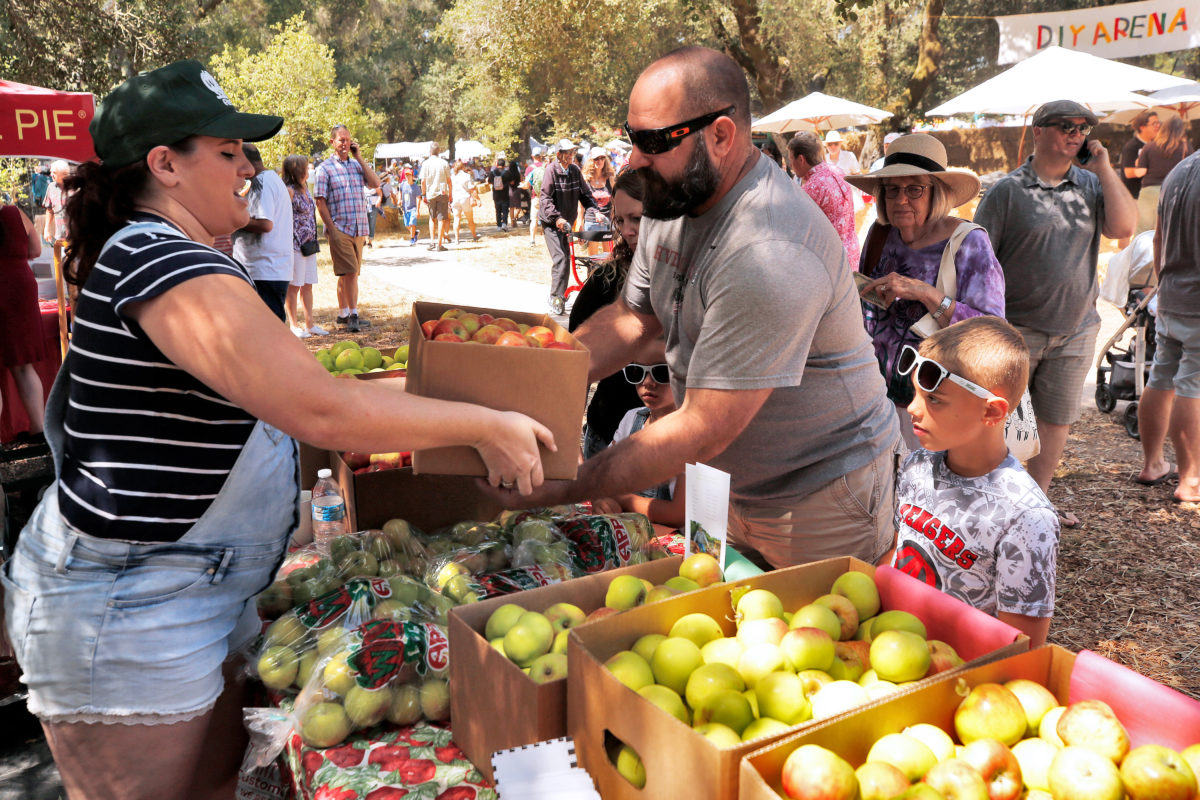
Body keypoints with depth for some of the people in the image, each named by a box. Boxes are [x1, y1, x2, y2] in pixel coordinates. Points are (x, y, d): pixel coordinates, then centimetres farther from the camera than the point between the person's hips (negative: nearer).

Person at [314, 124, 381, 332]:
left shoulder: (357, 165, 14)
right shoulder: (325, 168, -2)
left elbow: (375, 183, -1)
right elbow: (320, 201, -6)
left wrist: (359, 157, -1)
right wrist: (331, 229, -14)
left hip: (359, 229, 5)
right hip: (339, 229, -5)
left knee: (348, 273, 12)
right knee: (350, 272, -10)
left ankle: (343, 314, 21)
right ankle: (353, 314, -5)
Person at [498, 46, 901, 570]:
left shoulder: (769, 254, -32)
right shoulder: (673, 198, -2)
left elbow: (702, 431, -31)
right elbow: (632, 319, 7)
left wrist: (558, 489, -28)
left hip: (818, 505, -8)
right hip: (737, 491, 8)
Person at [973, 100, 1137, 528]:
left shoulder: (1092, 184, 7)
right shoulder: (1007, 190, -5)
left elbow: (1123, 227, -9)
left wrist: (1104, 169, -8)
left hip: (1076, 330, 4)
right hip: (1016, 330, -4)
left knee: (1056, 419, 12)